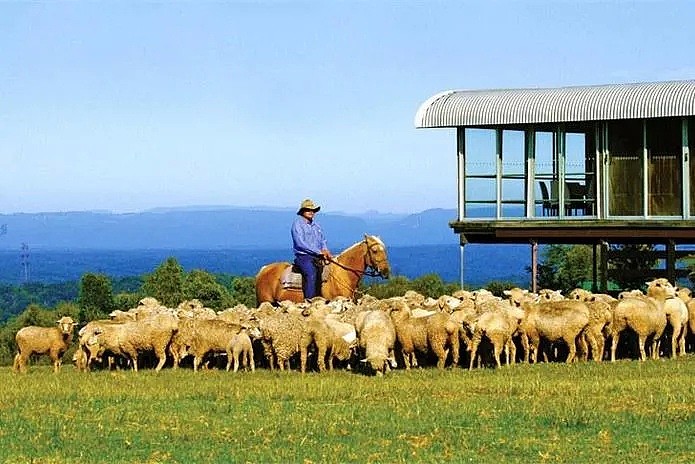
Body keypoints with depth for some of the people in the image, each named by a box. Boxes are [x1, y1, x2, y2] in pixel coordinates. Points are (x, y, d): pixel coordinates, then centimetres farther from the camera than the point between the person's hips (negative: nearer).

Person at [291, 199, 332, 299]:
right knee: (311, 273, -32)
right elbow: (300, 243, -12)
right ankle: (309, 300, -36)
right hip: (303, 256, -7)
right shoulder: (297, 224, -2)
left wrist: (325, 251, 0)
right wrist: (319, 252, -14)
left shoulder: (316, 225, 21)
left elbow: (323, 241, 25)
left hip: (318, 257, 7)